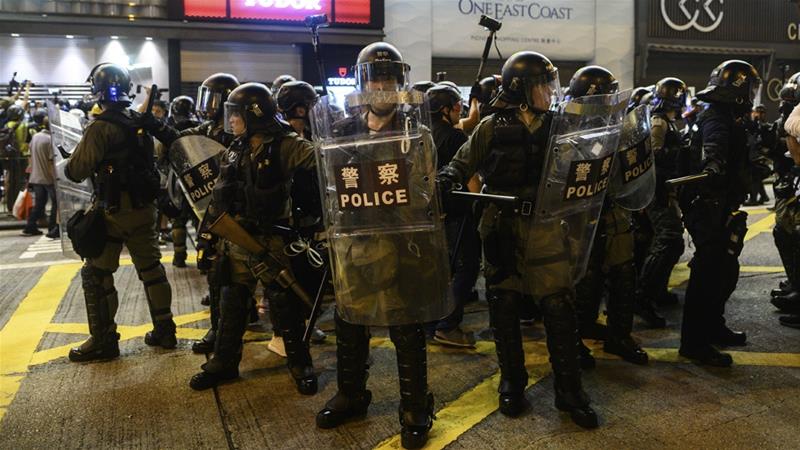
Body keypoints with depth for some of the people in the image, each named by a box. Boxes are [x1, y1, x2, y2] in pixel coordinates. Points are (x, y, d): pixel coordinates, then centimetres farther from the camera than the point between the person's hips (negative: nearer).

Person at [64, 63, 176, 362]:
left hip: (113, 211, -7)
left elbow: (76, 172, -12)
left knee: (97, 275, 4)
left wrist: (71, 161, 8)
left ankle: (103, 340, 10)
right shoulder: (141, 123, 6)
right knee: (151, 268, 14)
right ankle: (164, 330, 21)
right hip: (144, 207, 7)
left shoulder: (101, 127, -16)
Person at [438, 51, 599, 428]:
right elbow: (462, 163, 3)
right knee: (504, 307, 7)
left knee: (560, 308, -2)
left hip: (546, 230, 1)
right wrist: (445, 181, -16)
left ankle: (569, 390, 13)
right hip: (502, 229, -1)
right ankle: (512, 383, 24)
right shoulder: (492, 128, 0)